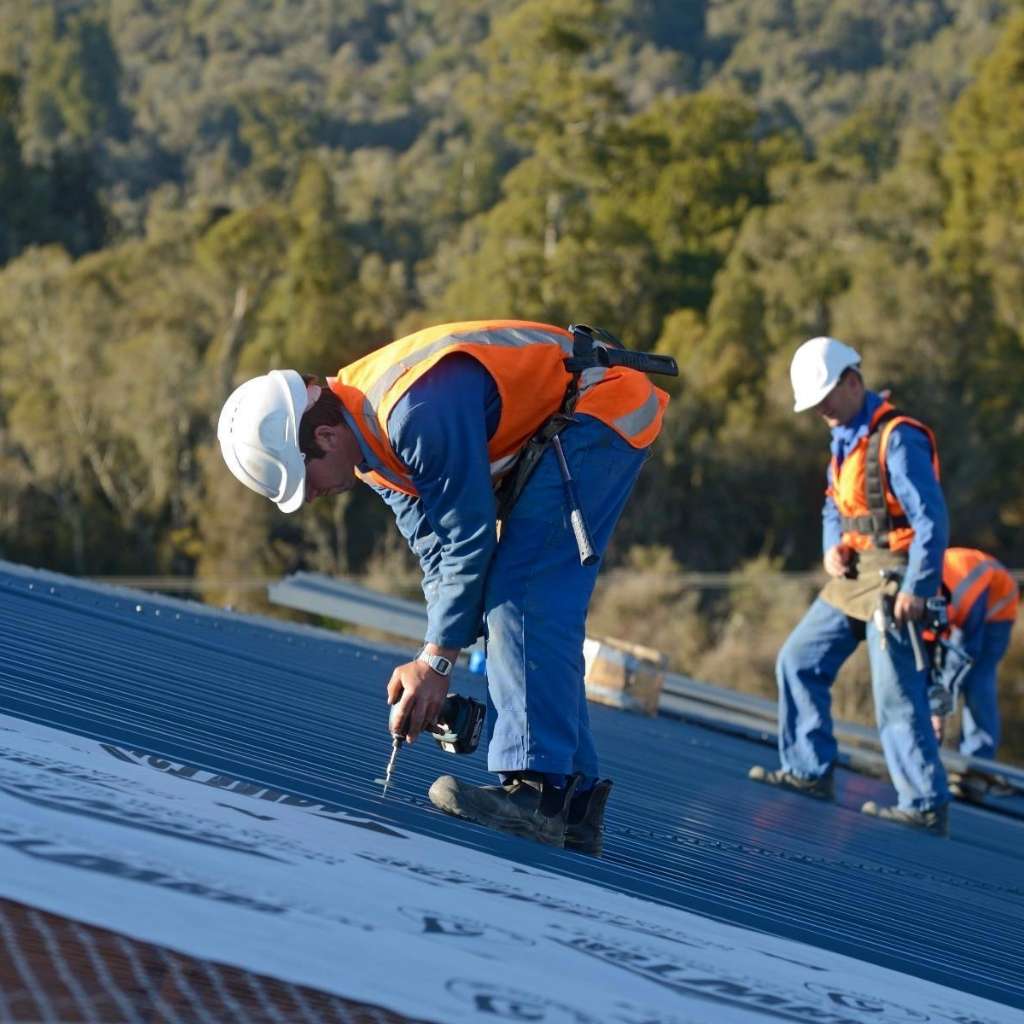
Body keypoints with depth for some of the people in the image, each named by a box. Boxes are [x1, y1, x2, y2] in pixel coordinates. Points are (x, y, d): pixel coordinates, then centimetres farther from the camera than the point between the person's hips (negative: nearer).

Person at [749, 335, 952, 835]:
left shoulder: (897, 438, -17)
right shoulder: (846, 438, 13)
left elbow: (931, 520, -19)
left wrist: (916, 590, -21)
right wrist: (833, 547, 3)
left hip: (892, 581, -10)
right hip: (853, 578, 10)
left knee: (898, 697, -9)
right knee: (798, 662, 11)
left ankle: (927, 807, -4)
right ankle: (810, 772, 18)